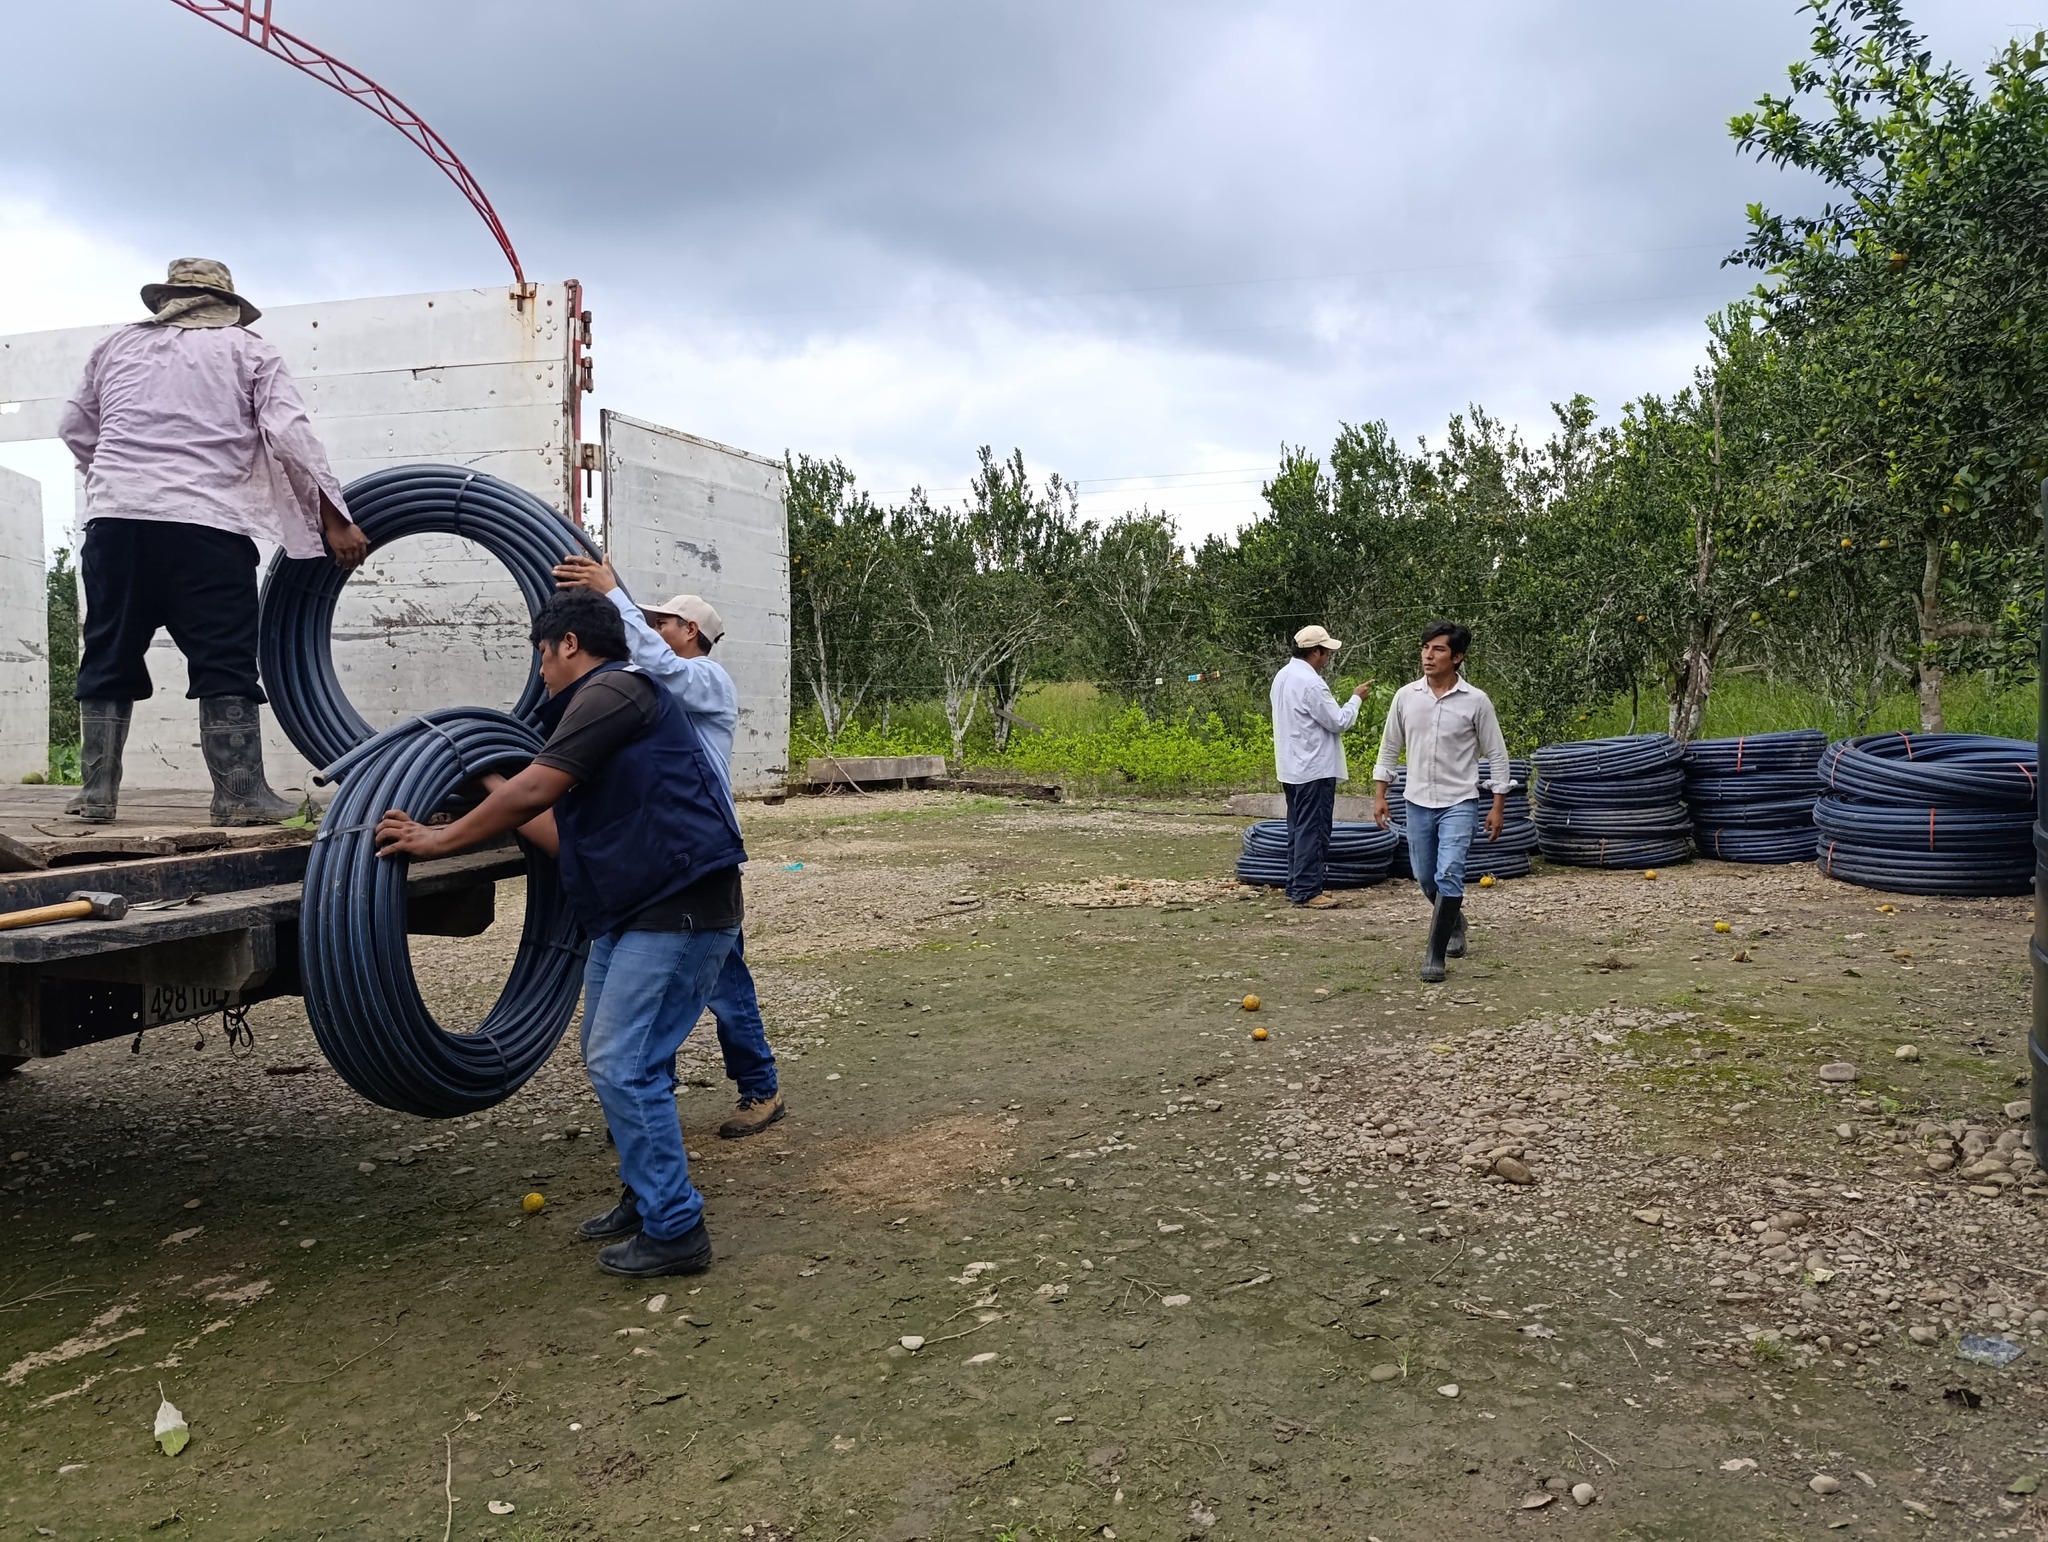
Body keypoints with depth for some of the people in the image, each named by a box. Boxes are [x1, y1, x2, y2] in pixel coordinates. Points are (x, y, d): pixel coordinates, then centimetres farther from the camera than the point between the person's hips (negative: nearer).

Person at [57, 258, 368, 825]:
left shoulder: (118, 345, 21)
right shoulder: (248, 351, 10)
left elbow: (75, 428, 26)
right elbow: (291, 437, -1)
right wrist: (334, 522, -1)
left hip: (114, 517, 4)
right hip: (206, 523, -3)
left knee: (109, 656, 12)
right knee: (226, 662, -2)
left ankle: (97, 791, 13)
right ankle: (240, 795, -5)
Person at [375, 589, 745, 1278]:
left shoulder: (613, 690, -12)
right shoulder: (595, 705, 21)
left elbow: (533, 792, -18)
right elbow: (566, 835, 21)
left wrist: (442, 839, -8)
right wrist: (496, 794, 29)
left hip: (680, 911, -11)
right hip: (630, 912, 11)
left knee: (623, 1066, -9)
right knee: (608, 1058, 16)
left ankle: (675, 1230, 0)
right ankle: (647, 1197, 29)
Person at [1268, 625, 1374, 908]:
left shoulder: (1283, 676, 11)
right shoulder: (1311, 683, -20)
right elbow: (1338, 722, -15)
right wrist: (1356, 699, -1)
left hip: (1293, 768, 10)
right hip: (1314, 769, -10)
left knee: (1298, 829, 14)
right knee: (1313, 831, -5)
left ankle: (1297, 885, 18)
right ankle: (1307, 890, -3)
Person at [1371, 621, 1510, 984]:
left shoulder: (1476, 701, -7)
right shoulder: (1405, 696, 1)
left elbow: (1497, 755, -1)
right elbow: (1389, 748, 11)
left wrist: (1498, 806, -4)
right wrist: (1379, 794, 6)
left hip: (1459, 803, -4)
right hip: (1418, 802, 4)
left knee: (1448, 875, -17)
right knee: (1425, 877, 14)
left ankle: (1435, 955, -9)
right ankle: (1454, 921, 44)